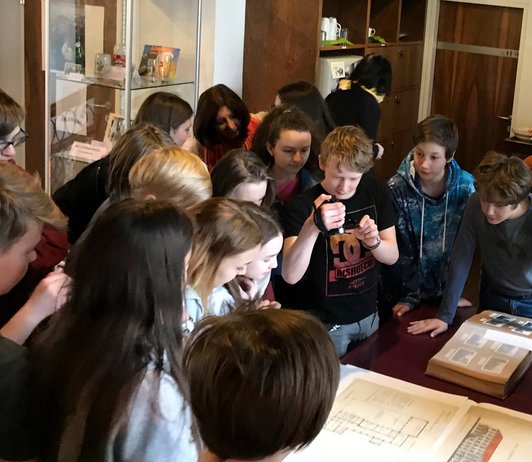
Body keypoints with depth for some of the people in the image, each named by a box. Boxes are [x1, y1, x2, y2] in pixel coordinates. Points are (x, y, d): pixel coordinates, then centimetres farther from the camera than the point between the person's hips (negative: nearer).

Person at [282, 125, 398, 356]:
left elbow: (392, 257, -3)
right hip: (324, 324, -5)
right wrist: (312, 227, -49)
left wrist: (374, 241, -26)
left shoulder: (377, 192, -7)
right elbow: (290, 276, -32)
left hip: (368, 315, 5)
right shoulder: (302, 206, -22)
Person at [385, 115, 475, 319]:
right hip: (403, 291, -2)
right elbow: (399, 248, -15)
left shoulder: (465, 187, -12)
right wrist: (408, 297, -16)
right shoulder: (398, 188, -19)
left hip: (446, 290, 2)